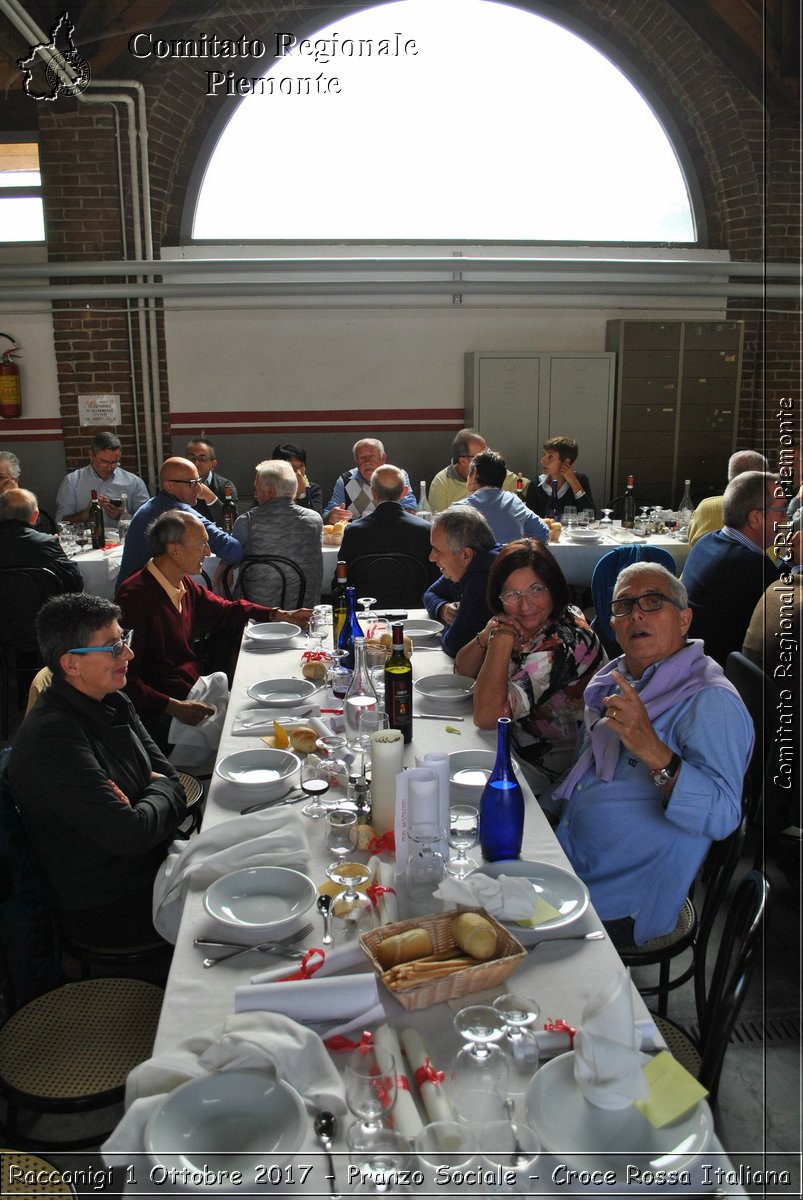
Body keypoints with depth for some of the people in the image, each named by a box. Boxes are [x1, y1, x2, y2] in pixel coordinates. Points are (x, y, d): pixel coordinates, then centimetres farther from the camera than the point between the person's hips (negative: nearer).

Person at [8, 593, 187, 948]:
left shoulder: (112, 703, 2)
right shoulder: (53, 737, -27)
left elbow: (168, 777, 4)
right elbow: (130, 834, -29)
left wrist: (134, 809, -17)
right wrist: (159, 792, -9)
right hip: (107, 910, -8)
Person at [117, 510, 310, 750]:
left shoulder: (184, 585, 10)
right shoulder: (134, 598, -18)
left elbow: (224, 611, 27)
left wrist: (280, 615, 17)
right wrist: (174, 707, -29)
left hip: (192, 697, 9)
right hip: (161, 713, -9)